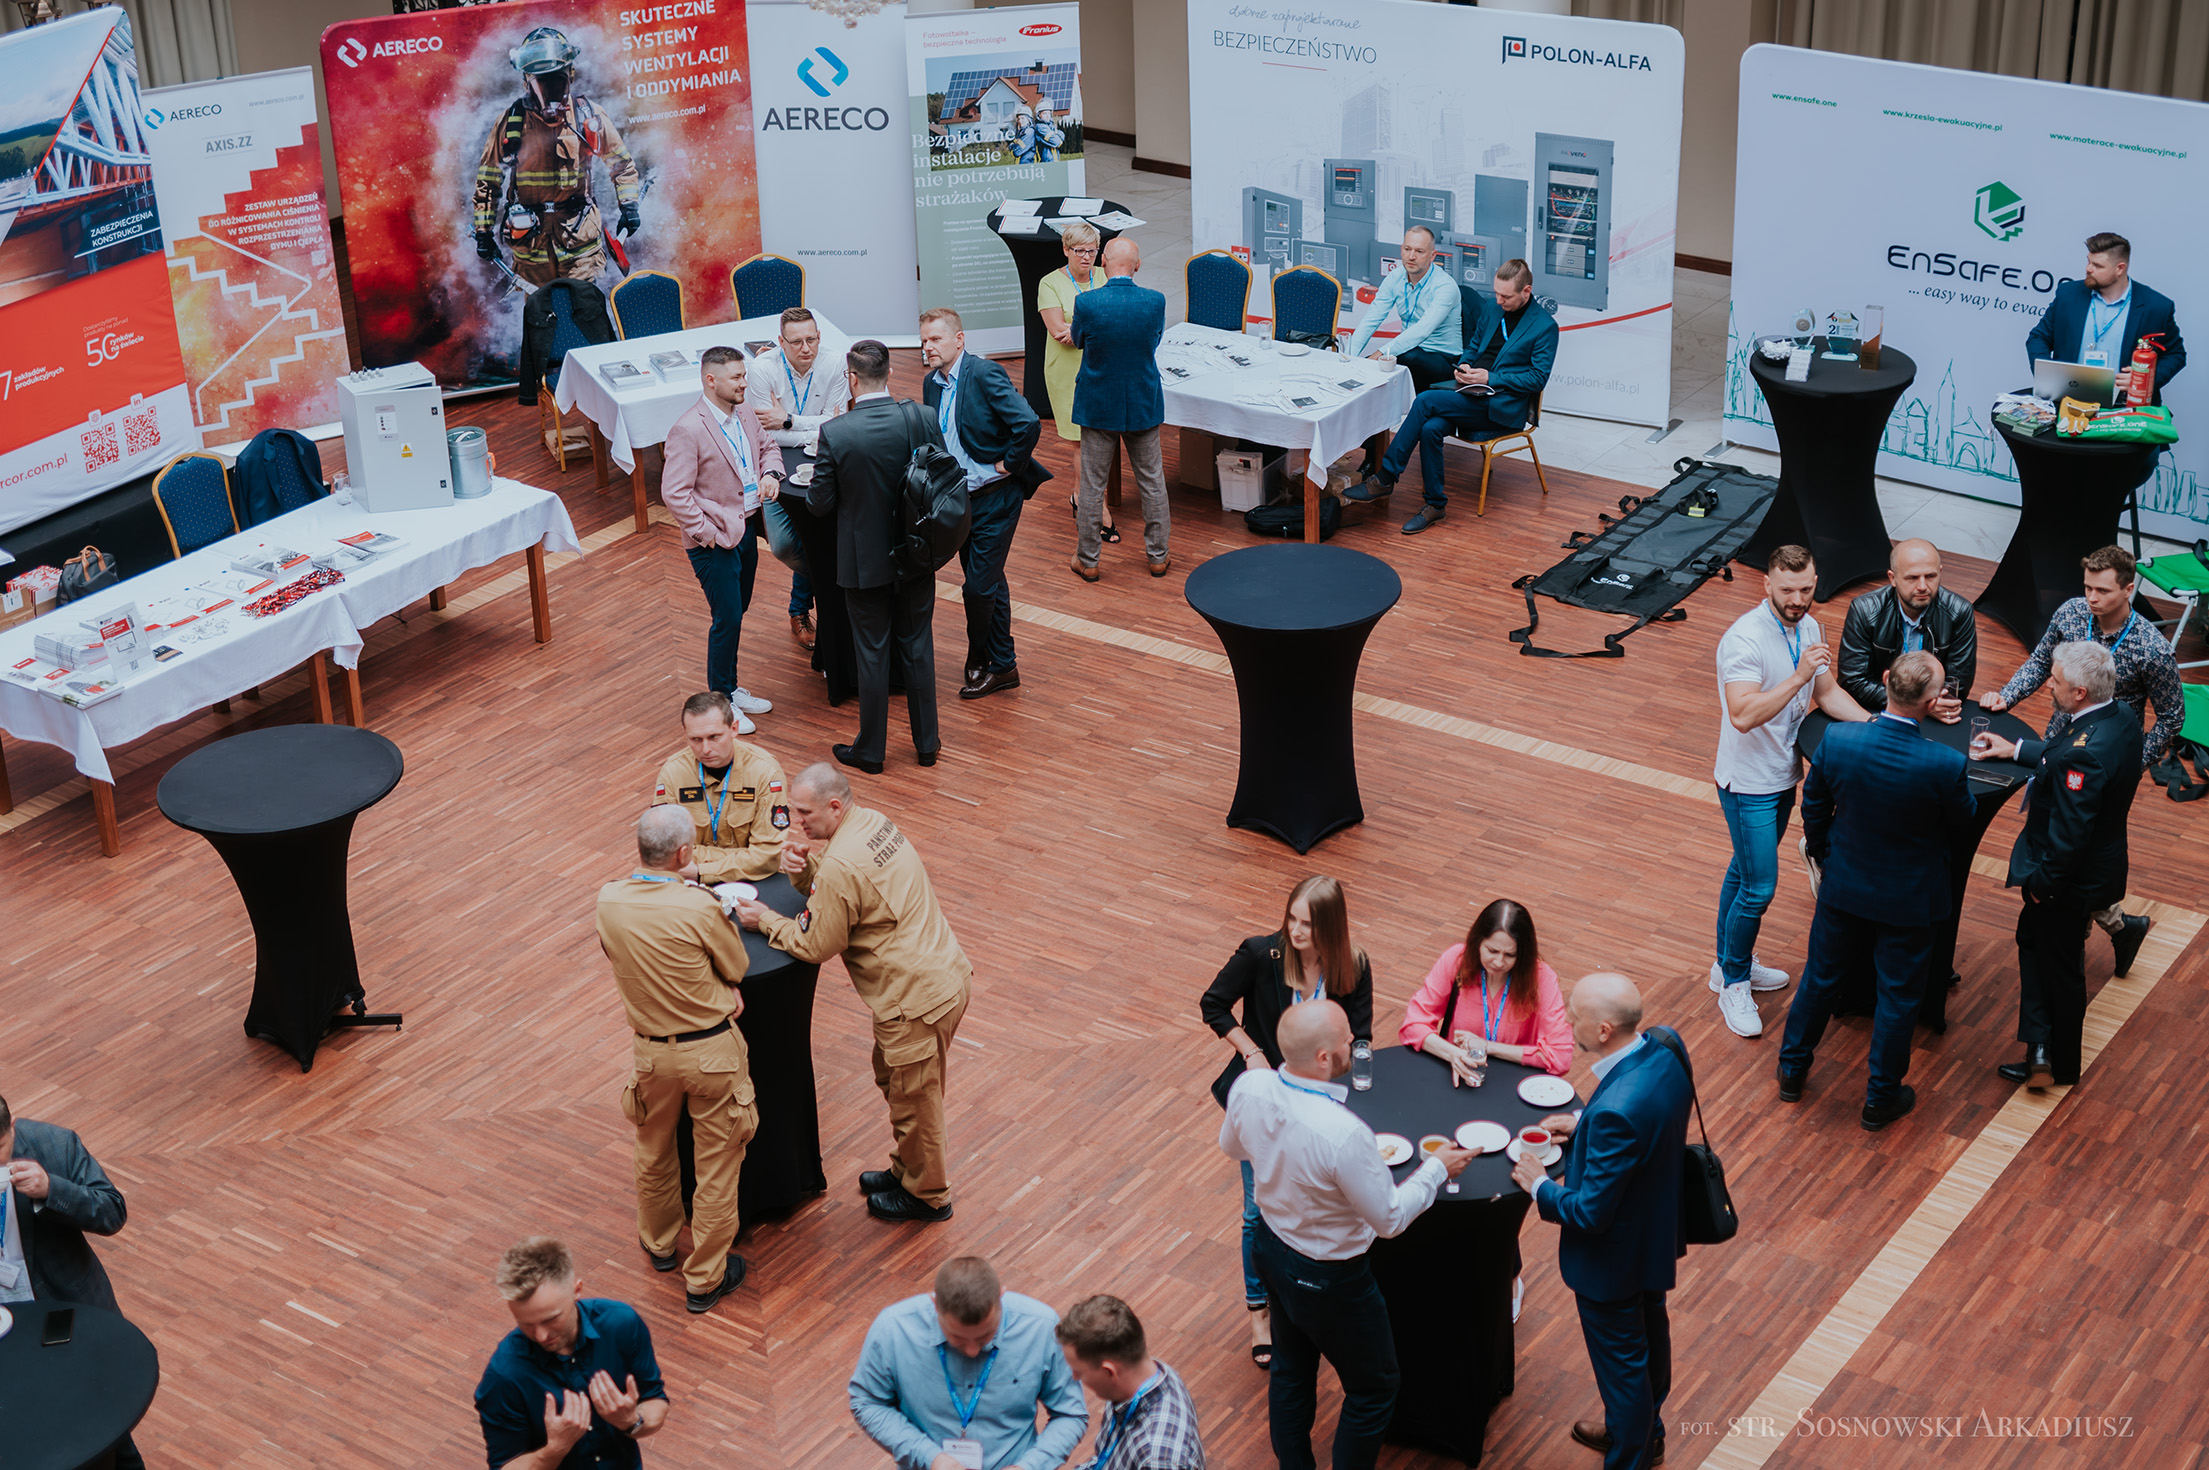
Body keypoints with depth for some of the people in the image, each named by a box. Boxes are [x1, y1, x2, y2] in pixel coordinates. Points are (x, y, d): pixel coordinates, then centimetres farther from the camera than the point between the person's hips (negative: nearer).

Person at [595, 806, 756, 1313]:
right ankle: (705, 1280, 23)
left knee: (653, 1151, 27)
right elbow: (736, 969, -9)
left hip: (652, 1051, 4)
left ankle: (659, 1244, 50)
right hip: (712, 1050, -4)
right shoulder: (699, 908, -26)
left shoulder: (609, 901, -11)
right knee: (717, 1164, 12)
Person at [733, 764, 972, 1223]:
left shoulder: (842, 866, -26)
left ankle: (927, 1196, 29)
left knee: (913, 1102, 10)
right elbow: (831, 894, 15)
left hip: (919, 999, -10)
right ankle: (906, 1170, 44)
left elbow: (814, 945, -15)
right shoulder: (873, 822, 4)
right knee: (892, 1079, 27)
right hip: (946, 973, 10)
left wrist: (765, 920, -1)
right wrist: (802, 866, -5)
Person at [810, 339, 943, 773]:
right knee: (918, 647, 17)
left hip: (864, 558, -2)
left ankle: (870, 750, 22)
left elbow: (819, 504, -13)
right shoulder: (921, 420, -13)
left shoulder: (835, 433, -20)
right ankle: (926, 741, 27)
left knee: (872, 653, 10)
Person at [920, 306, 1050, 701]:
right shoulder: (932, 383, 7)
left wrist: (1008, 465, -17)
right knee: (987, 583, 16)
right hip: (961, 497, 8)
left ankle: (981, 662, 13)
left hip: (995, 497, -8)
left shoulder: (984, 374, -18)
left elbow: (1028, 424, -28)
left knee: (979, 586, -5)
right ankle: (1002, 665, 27)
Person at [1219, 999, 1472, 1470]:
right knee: (1374, 1388, 19)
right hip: (1328, 1279, -7)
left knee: (1291, 1368, 29)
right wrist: (1436, 1168, -8)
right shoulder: (1344, 1134, -39)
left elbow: (1232, 1146, 4)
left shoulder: (1249, 1087, -20)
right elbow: (1390, 1218, -23)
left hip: (1271, 1249, 7)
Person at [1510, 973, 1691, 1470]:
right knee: (1650, 1333, 31)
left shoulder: (1617, 1111, -42)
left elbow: (1591, 1212, -31)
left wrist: (1540, 1186, -13)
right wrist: (1584, 1123, 0)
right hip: (1659, 1227, 9)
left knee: (1622, 1363, 16)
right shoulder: (1665, 1046, -16)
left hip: (1616, 1256, -9)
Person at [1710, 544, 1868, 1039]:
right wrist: (1799, 676, -40)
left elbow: (1827, 692, 9)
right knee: (1759, 887, -5)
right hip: (1749, 784, -8)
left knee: (1744, 873, 22)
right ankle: (1734, 983, 12)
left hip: (1784, 775, 8)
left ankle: (1730, 963, 37)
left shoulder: (1808, 628, 0)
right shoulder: (1745, 639, -26)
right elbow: (1743, 715, -35)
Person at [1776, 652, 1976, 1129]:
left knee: (1821, 976, 23)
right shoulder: (1945, 765, -30)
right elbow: (1962, 821, -10)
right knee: (1899, 995, 17)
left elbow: (1814, 809, -5)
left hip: (1843, 885, 3)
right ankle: (1881, 1098, 33)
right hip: (1910, 897, -3)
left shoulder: (1837, 741, -22)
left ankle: (1792, 1070, 42)